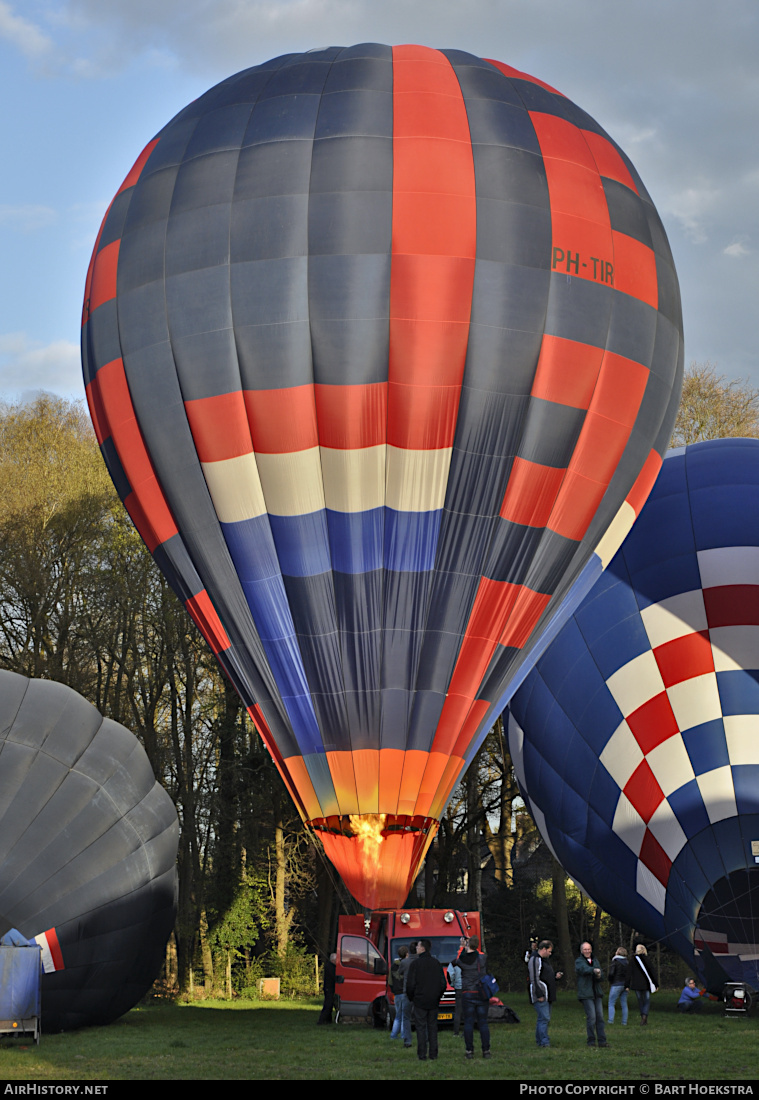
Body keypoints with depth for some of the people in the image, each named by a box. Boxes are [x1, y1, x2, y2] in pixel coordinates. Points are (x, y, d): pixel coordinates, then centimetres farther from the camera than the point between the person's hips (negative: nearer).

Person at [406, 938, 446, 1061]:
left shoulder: (416, 964, -9)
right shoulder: (437, 963, 6)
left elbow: (410, 984, -10)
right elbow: (443, 983, 8)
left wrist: (411, 997, 6)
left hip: (420, 1001, -4)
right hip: (433, 1002, 4)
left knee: (421, 1028, -1)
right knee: (432, 1028, 9)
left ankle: (422, 1055, -3)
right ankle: (433, 1055, 9)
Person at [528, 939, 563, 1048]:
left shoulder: (544, 960, 20)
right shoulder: (535, 960, -12)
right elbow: (534, 979, -18)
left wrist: (555, 977, 11)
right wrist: (539, 995, -21)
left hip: (547, 996, 10)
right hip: (540, 996, -10)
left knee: (543, 1018, 11)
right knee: (544, 1018, -13)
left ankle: (539, 1041, 16)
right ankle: (544, 1042, -14)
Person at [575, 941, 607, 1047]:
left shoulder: (595, 961, 17)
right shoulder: (579, 961, -1)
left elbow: (602, 977, 11)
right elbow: (584, 969, -25)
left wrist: (599, 975, -14)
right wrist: (594, 970, -45)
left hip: (597, 993, 6)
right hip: (586, 994, -6)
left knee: (600, 1016, 1)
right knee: (591, 1017, -12)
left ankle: (602, 1041, 3)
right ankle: (591, 1041, -2)